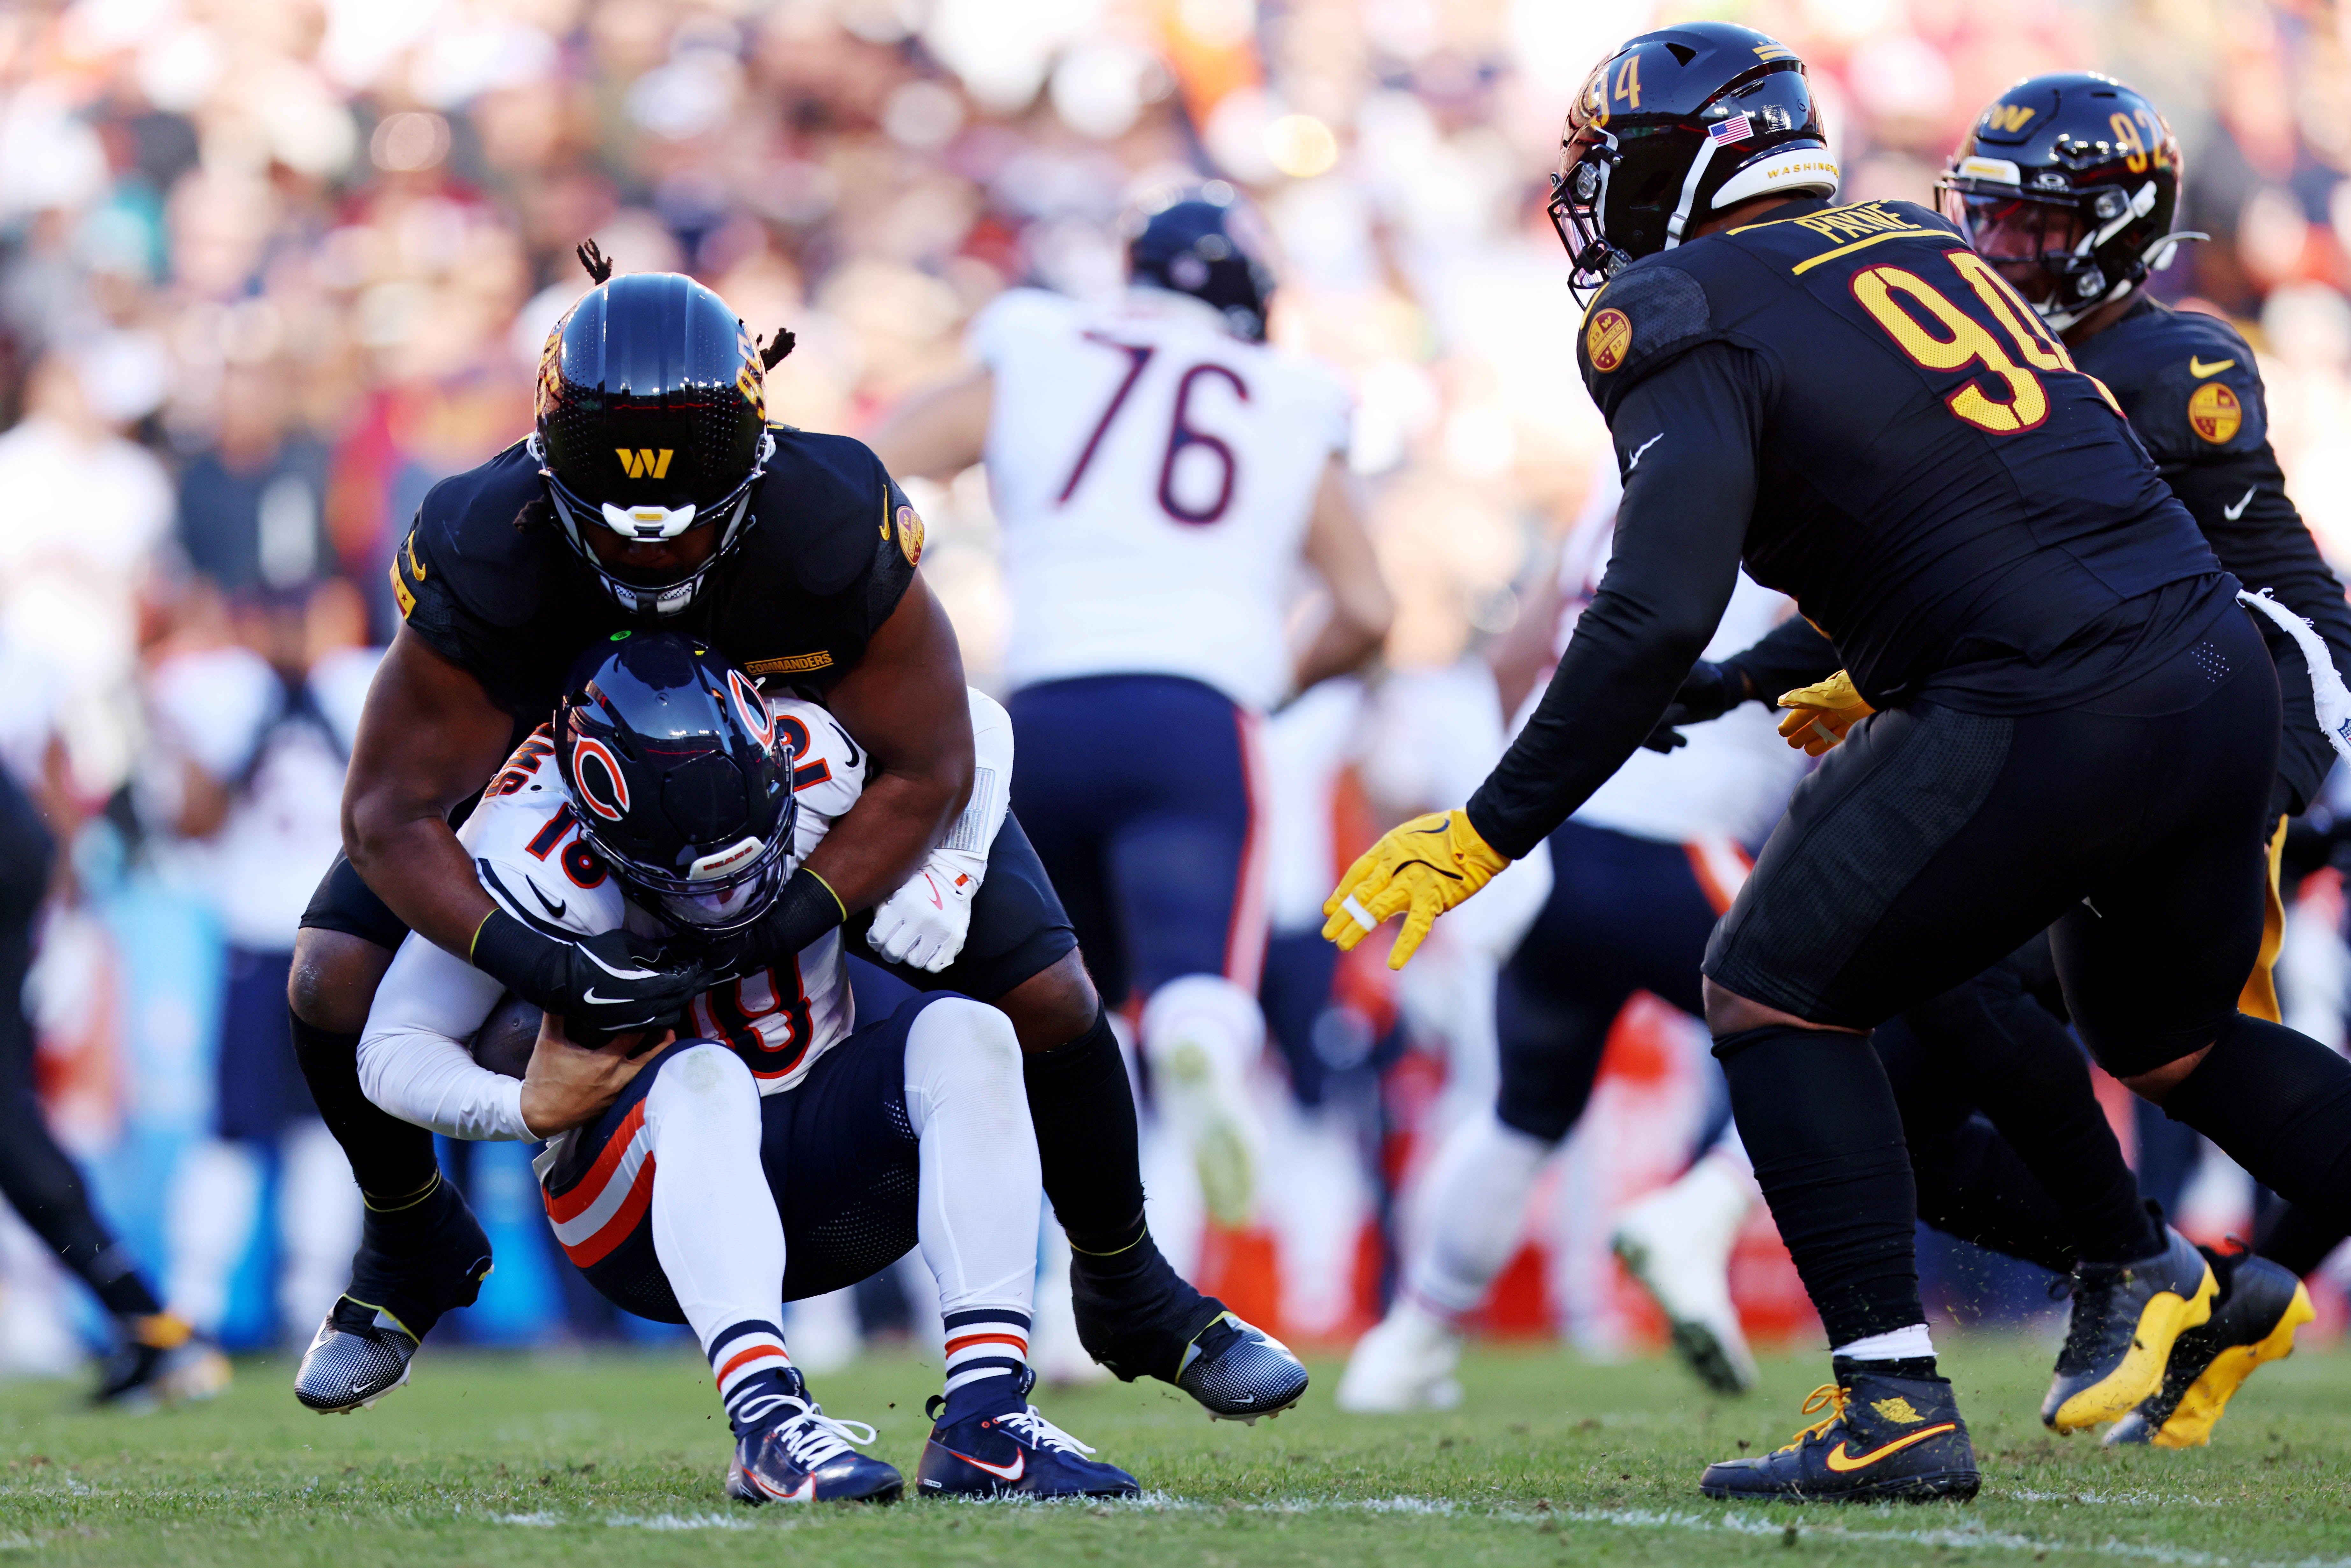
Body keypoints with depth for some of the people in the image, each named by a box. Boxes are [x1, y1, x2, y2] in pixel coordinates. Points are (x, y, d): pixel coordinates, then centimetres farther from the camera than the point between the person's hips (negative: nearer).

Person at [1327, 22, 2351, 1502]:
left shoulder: (1693, 319, -3)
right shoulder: (1922, 245, 21)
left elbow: (1657, 622, -13)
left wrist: (1487, 834, -7)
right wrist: (1884, 682, 44)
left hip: (2054, 717, -8)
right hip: (2228, 677, 8)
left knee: (1779, 991, 8)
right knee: (2170, 1033, 28)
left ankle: (1898, 1406, -1)